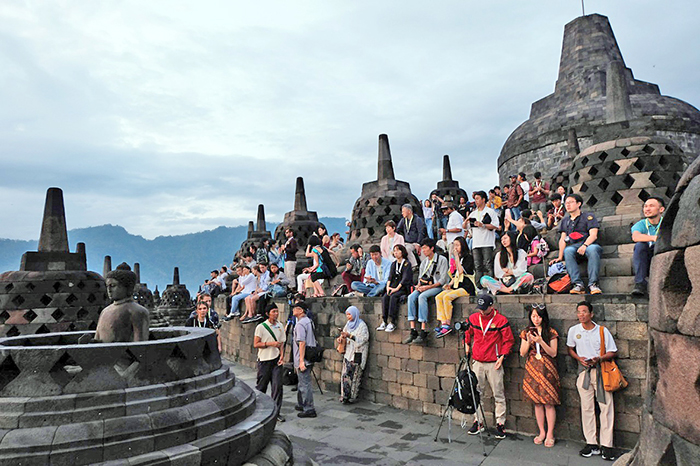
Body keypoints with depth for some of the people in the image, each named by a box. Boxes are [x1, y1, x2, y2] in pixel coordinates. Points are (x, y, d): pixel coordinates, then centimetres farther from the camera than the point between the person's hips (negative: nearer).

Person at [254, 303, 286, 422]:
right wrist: (269, 343, -18)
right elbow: (255, 344, -8)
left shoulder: (280, 326, 6)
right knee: (261, 385, 8)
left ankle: (276, 412, 5)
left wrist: (282, 356, -1)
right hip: (264, 360, -3)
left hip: (276, 360, 3)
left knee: (277, 385, -3)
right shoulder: (261, 327, -8)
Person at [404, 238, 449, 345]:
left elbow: (443, 280, -9)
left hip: (437, 287, -6)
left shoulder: (442, 259, -2)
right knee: (411, 297, -23)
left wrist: (428, 287, -18)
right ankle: (413, 331, -27)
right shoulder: (424, 261, 19)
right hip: (424, 287, 6)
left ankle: (423, 332, -35)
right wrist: (418, 285, -2)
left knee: (422, 296, -34)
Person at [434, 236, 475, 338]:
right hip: (457, 286, 8)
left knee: (447, 297, -28)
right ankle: (443, 323, -21)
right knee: (438, 297, -14)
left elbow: (461, 271, -15)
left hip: (467, 287, -8)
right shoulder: (457, 258, 21)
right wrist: (450, 284, 8)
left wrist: (457, 257, -11)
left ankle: (448, 325, -22)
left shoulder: (468, 257, -3)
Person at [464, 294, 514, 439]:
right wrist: (467, 346, 11)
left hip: (494, 364, -4)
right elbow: (467, 333, 21)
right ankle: (477, 422, 21)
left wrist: (502, 356, -8)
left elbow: (508, 340, -2)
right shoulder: (473, 318, 3)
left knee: (498, 394, 3)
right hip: (477, 362, 4)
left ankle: (500, 424, 13)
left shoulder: (501, 320, -8)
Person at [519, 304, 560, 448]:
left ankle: (550, 434, 10)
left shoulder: (551, 332, -1)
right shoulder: (526, 332, 7)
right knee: (537, 402, 8)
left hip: (547, 370, -3)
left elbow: (553, 353, -6)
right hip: (532, 369, 3)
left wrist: (540, 341, -19)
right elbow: (522, 353, 6)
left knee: (549, 402, -2)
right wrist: (529, 341, -11)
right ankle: (542, 432, 20)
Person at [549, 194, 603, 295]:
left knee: (592, 249, -38)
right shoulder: (565, 220, 28)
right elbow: (562, 239, 19)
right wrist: (560, 257, 4)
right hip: (573, 246, 2)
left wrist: (584, 245, -21)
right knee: (568, 251, -34)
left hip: (588, 244, -2)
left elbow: (593, 235, 0)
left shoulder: (588, 216, 14)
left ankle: (593, 284, -39)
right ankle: (578, 284, -38)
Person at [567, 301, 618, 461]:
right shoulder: (574, 330, 4)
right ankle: (591, 444, 11)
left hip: (602, 370, -2)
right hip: (584, 370, 2)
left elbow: (612, 352, 0)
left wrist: (599, 358, -18)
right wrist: (579, 359, -3)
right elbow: (570, 349, 16)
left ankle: (606, 445, 4)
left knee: (606, 407, -3)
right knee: (587, 407, 3)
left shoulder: (603, 331, -3)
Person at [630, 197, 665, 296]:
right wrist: (654, 238, -38)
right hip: (646, 264, 1)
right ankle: (640, 284, -31)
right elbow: (635, 237, -21)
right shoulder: (641, 224, 4)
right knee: (640, 245, -26)